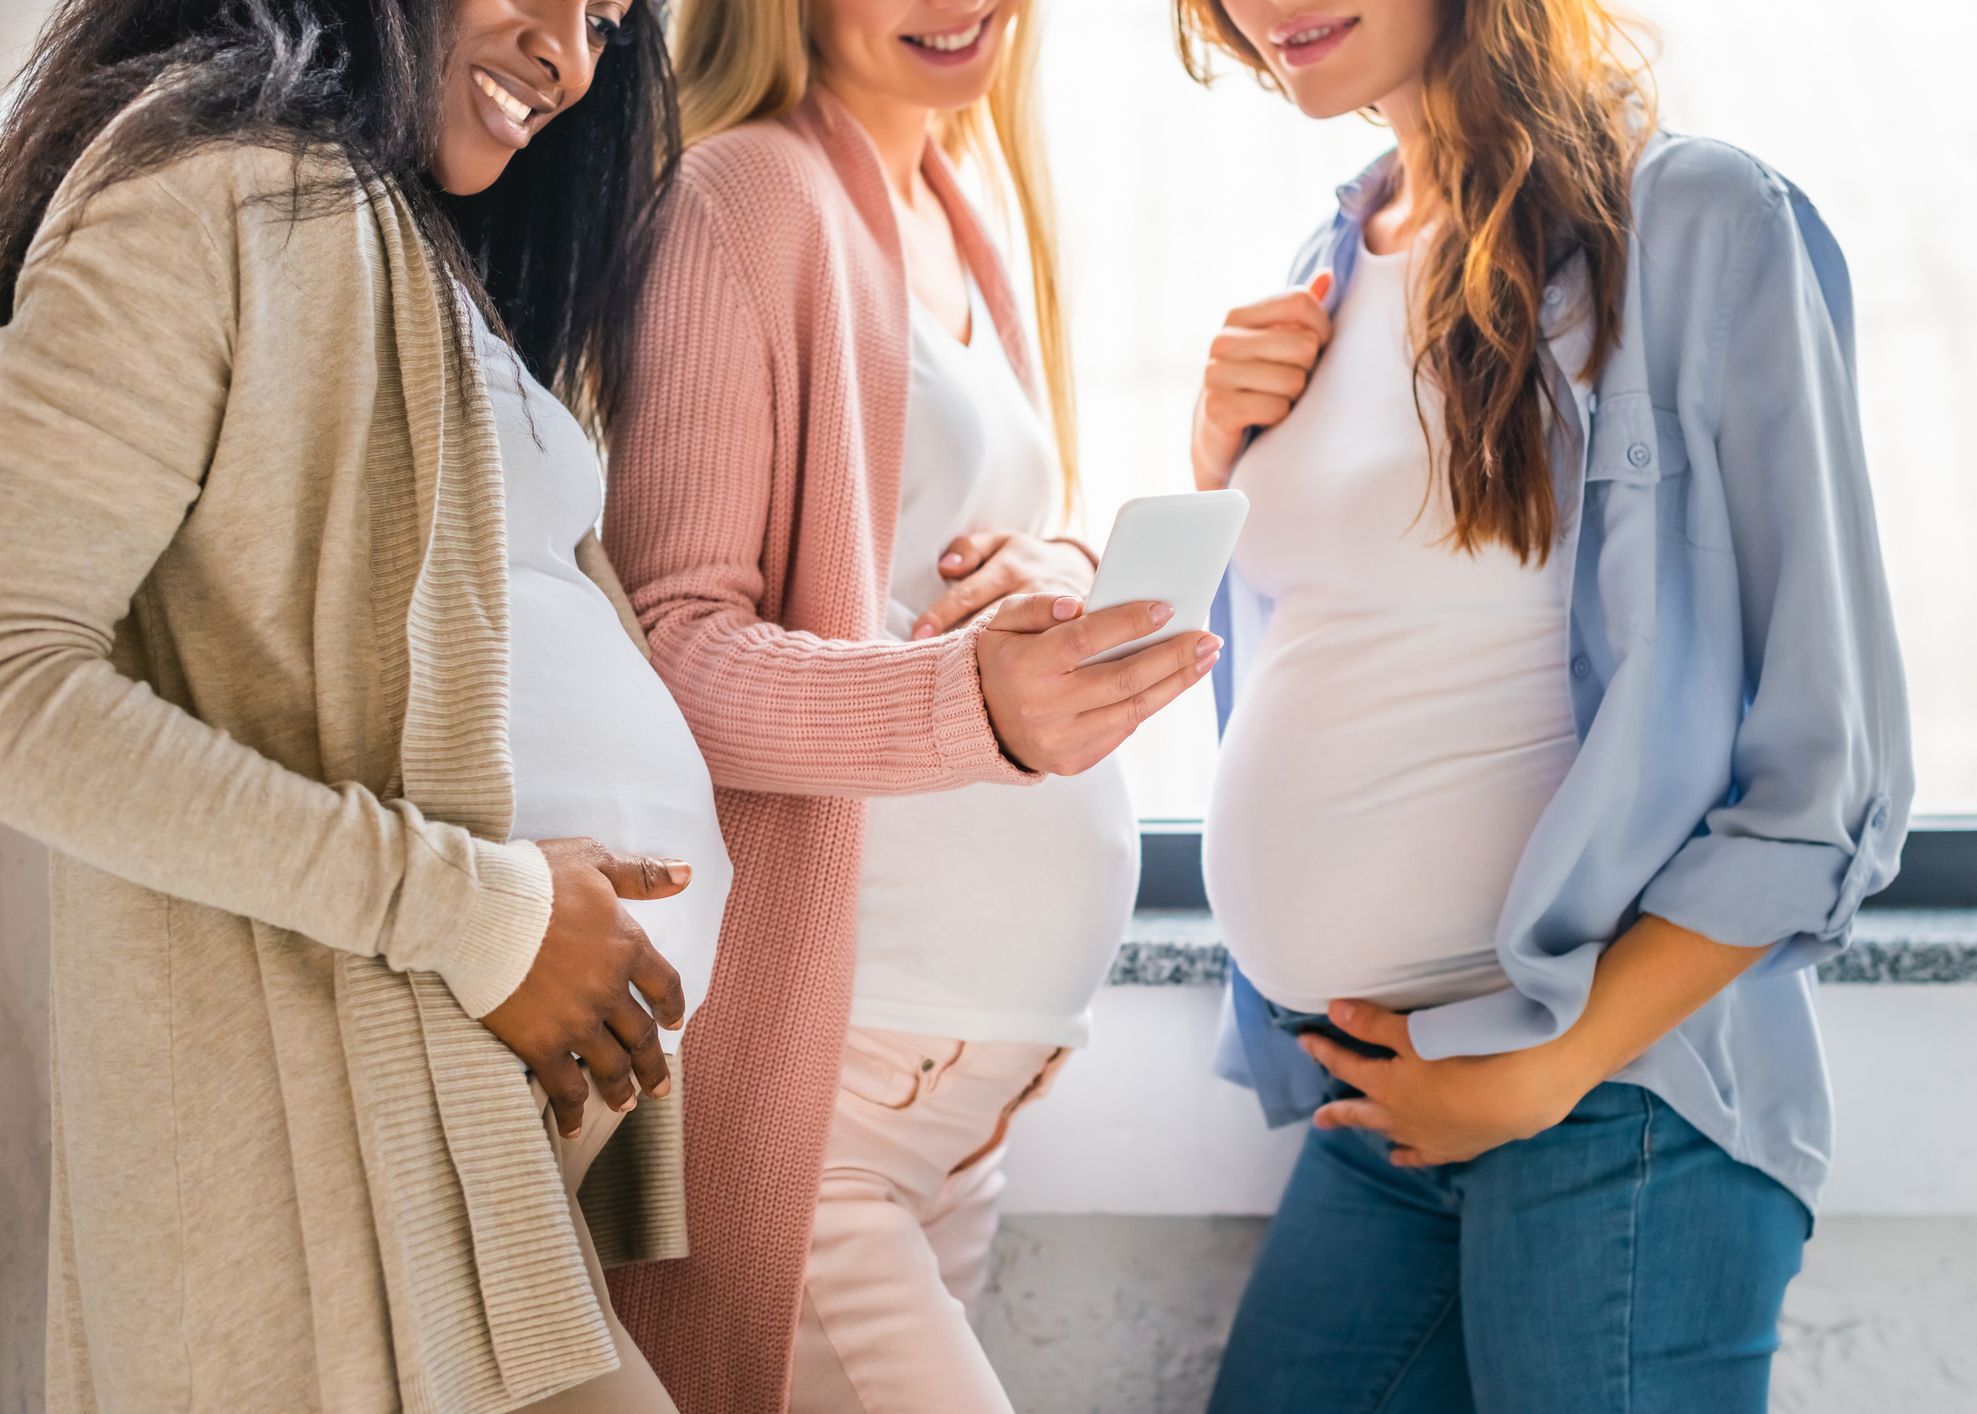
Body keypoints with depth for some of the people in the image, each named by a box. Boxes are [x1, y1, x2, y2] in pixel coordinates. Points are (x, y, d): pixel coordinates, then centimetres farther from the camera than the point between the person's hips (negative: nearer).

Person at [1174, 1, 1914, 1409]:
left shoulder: (1703, 223, -9)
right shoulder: (1340, 265, 11)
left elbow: (1829, 780, -12)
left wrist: (1546, 1071, -14)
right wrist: (1224, 464, 4)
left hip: (1609, 1096, -6)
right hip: (1374, 1096, 6)